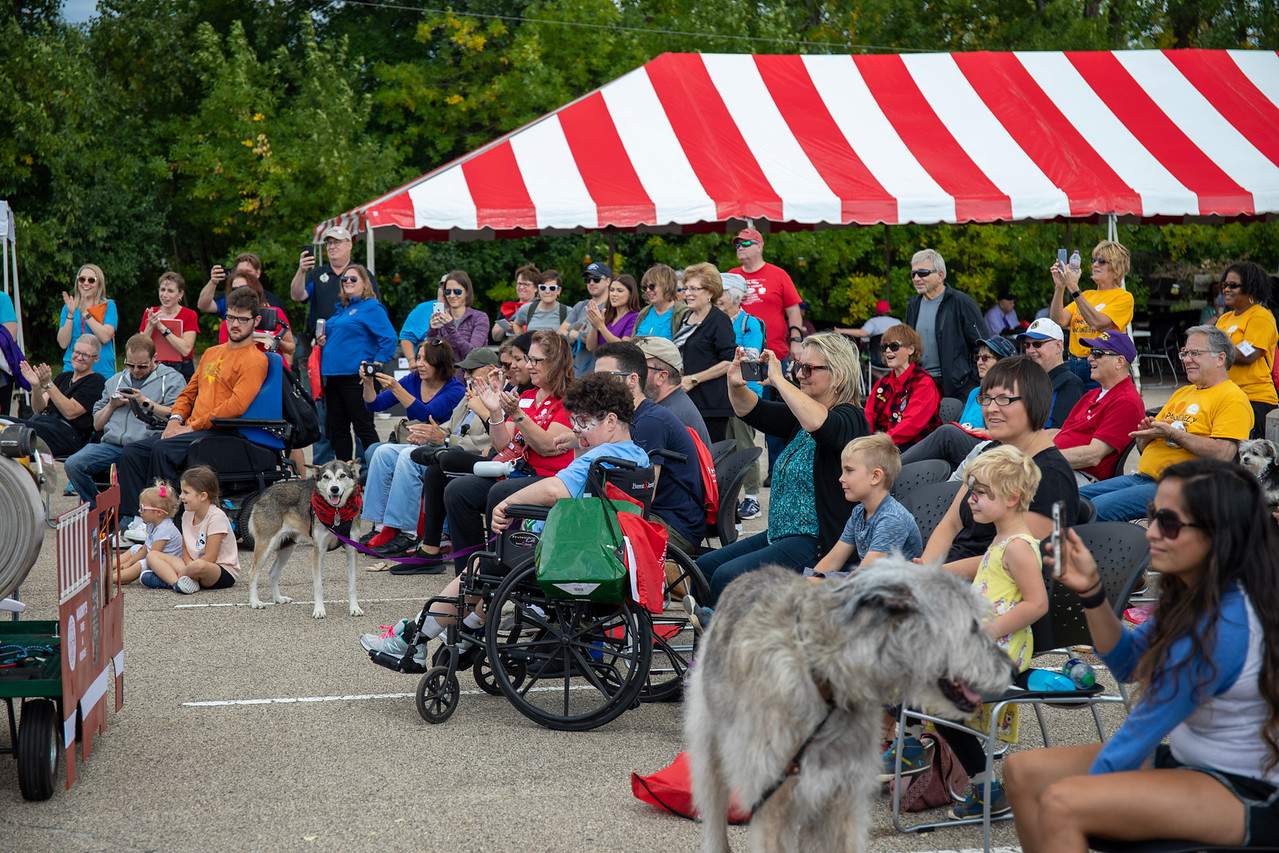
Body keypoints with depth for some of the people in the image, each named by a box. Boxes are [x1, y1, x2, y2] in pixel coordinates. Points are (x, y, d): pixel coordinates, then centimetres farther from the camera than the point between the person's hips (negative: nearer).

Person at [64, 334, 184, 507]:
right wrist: (111, 405, 9)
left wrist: (146, 402, -8)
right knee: (73, 464, -21)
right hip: (112, 444, 5)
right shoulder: (115, 381, 29)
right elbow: (97, 425, 27)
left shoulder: (172, 379, 12)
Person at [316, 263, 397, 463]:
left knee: (363, 427, -7)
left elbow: (389, 340, -15)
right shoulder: (341, 309, 20)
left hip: (356, 377, -9)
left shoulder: (372, 308, -6)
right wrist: (323, 342, 10)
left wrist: (374, 367, -19)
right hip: (334, 376, 9)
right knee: (338, 429, 10)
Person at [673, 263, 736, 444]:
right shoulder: (686, 317, 17)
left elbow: (730, 362, -15)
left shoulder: (719, 320, -7)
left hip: (711, 406, -7)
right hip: (685, 402, 7)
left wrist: (694, 379, -16)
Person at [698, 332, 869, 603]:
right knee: (704, 566, 7)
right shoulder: (801, 416, 13)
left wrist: (778, 380, -29)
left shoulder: (850, 418, -13)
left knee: (728, 576, -23)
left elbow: (818, 424, -37)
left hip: (818, 543, -10)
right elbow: (749, 410, 18)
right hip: (779, 536, 10)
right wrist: (735, 385, -5)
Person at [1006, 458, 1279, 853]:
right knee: (1023, 772, 5)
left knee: (1060, 804, -28)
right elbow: (1129, 663, 15)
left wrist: (1087, 790, -4)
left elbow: (1141, 730, -18)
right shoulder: (1191, 595, 2)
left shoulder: (1221, 627, -26)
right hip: (1184, 759, 10)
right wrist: (1091, 590, -1)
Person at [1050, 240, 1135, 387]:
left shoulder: (1123, 297, -1)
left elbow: (1098, 323, -17)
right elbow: (1060, 321, 6)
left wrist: (1074, 289, -18)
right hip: (1074, 365, 5)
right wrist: (1059, 287, -4)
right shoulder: (1087, 295, 18)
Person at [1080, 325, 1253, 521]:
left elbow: (1223, 453, -19)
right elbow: (1143, 448, 26)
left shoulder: (1232, 398, -4)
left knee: (1097, 508, -25)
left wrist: (1172, 433, -17)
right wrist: (1147, 432, 0)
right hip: (1142, 476, 9)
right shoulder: (1182, 393, 25)